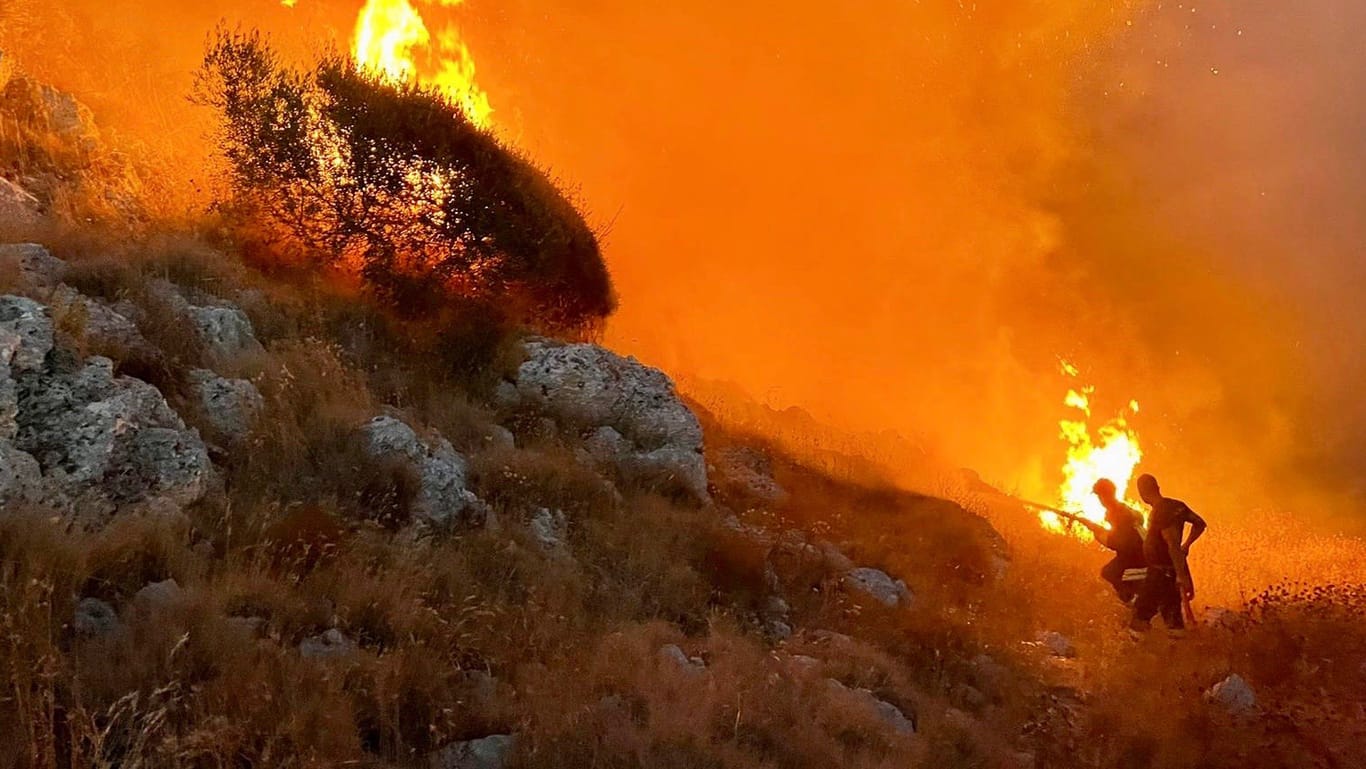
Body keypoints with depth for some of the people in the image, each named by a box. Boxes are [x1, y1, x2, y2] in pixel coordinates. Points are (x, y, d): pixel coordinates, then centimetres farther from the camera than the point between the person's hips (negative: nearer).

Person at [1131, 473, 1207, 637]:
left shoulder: (1160, 513, -22)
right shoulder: (1176, 506, 5)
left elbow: (1173, 545, -27)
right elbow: (1199, 524, 18)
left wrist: (1181, 576, -27)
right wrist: (1186, 545, 21)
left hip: (1161, 571, -9)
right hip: (1173, 569, 9)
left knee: (1141, 615, -5)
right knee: (1173, 618, 13)